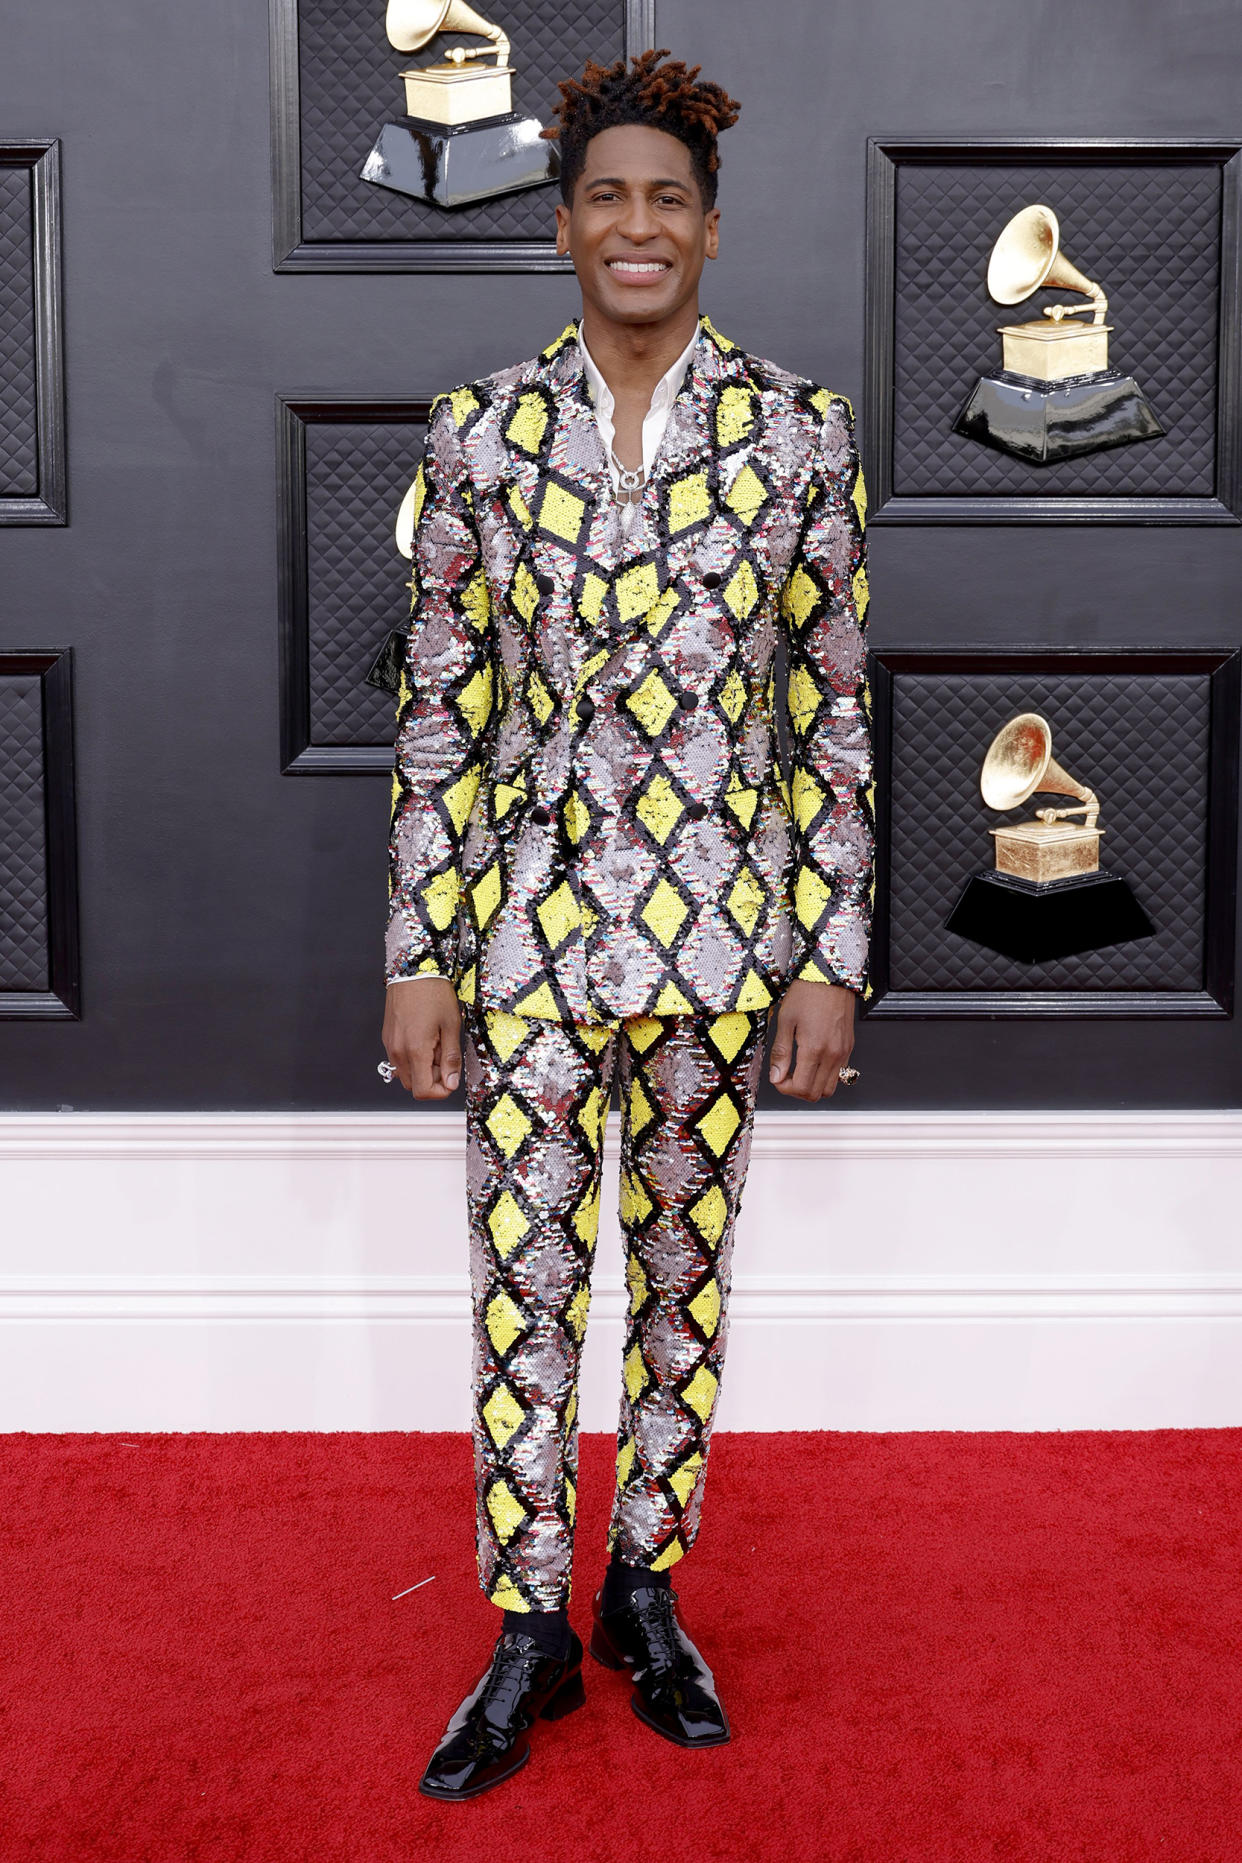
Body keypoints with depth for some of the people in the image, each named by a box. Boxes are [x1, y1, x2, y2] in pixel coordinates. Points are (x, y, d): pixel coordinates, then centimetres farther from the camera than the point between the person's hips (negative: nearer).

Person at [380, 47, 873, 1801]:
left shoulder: (799, 428, -1)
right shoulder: (481, 427, 0)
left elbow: (833, 706, 0)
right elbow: (439, 709, 1)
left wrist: (830, 956, -3)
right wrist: (417, 958, -2)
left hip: (719, 917, 0)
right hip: (532, 914, 0)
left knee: (688, 1271, 12)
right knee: (523, 1281, 6)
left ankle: (647, 1594, 32)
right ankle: (531, 1635, 24)